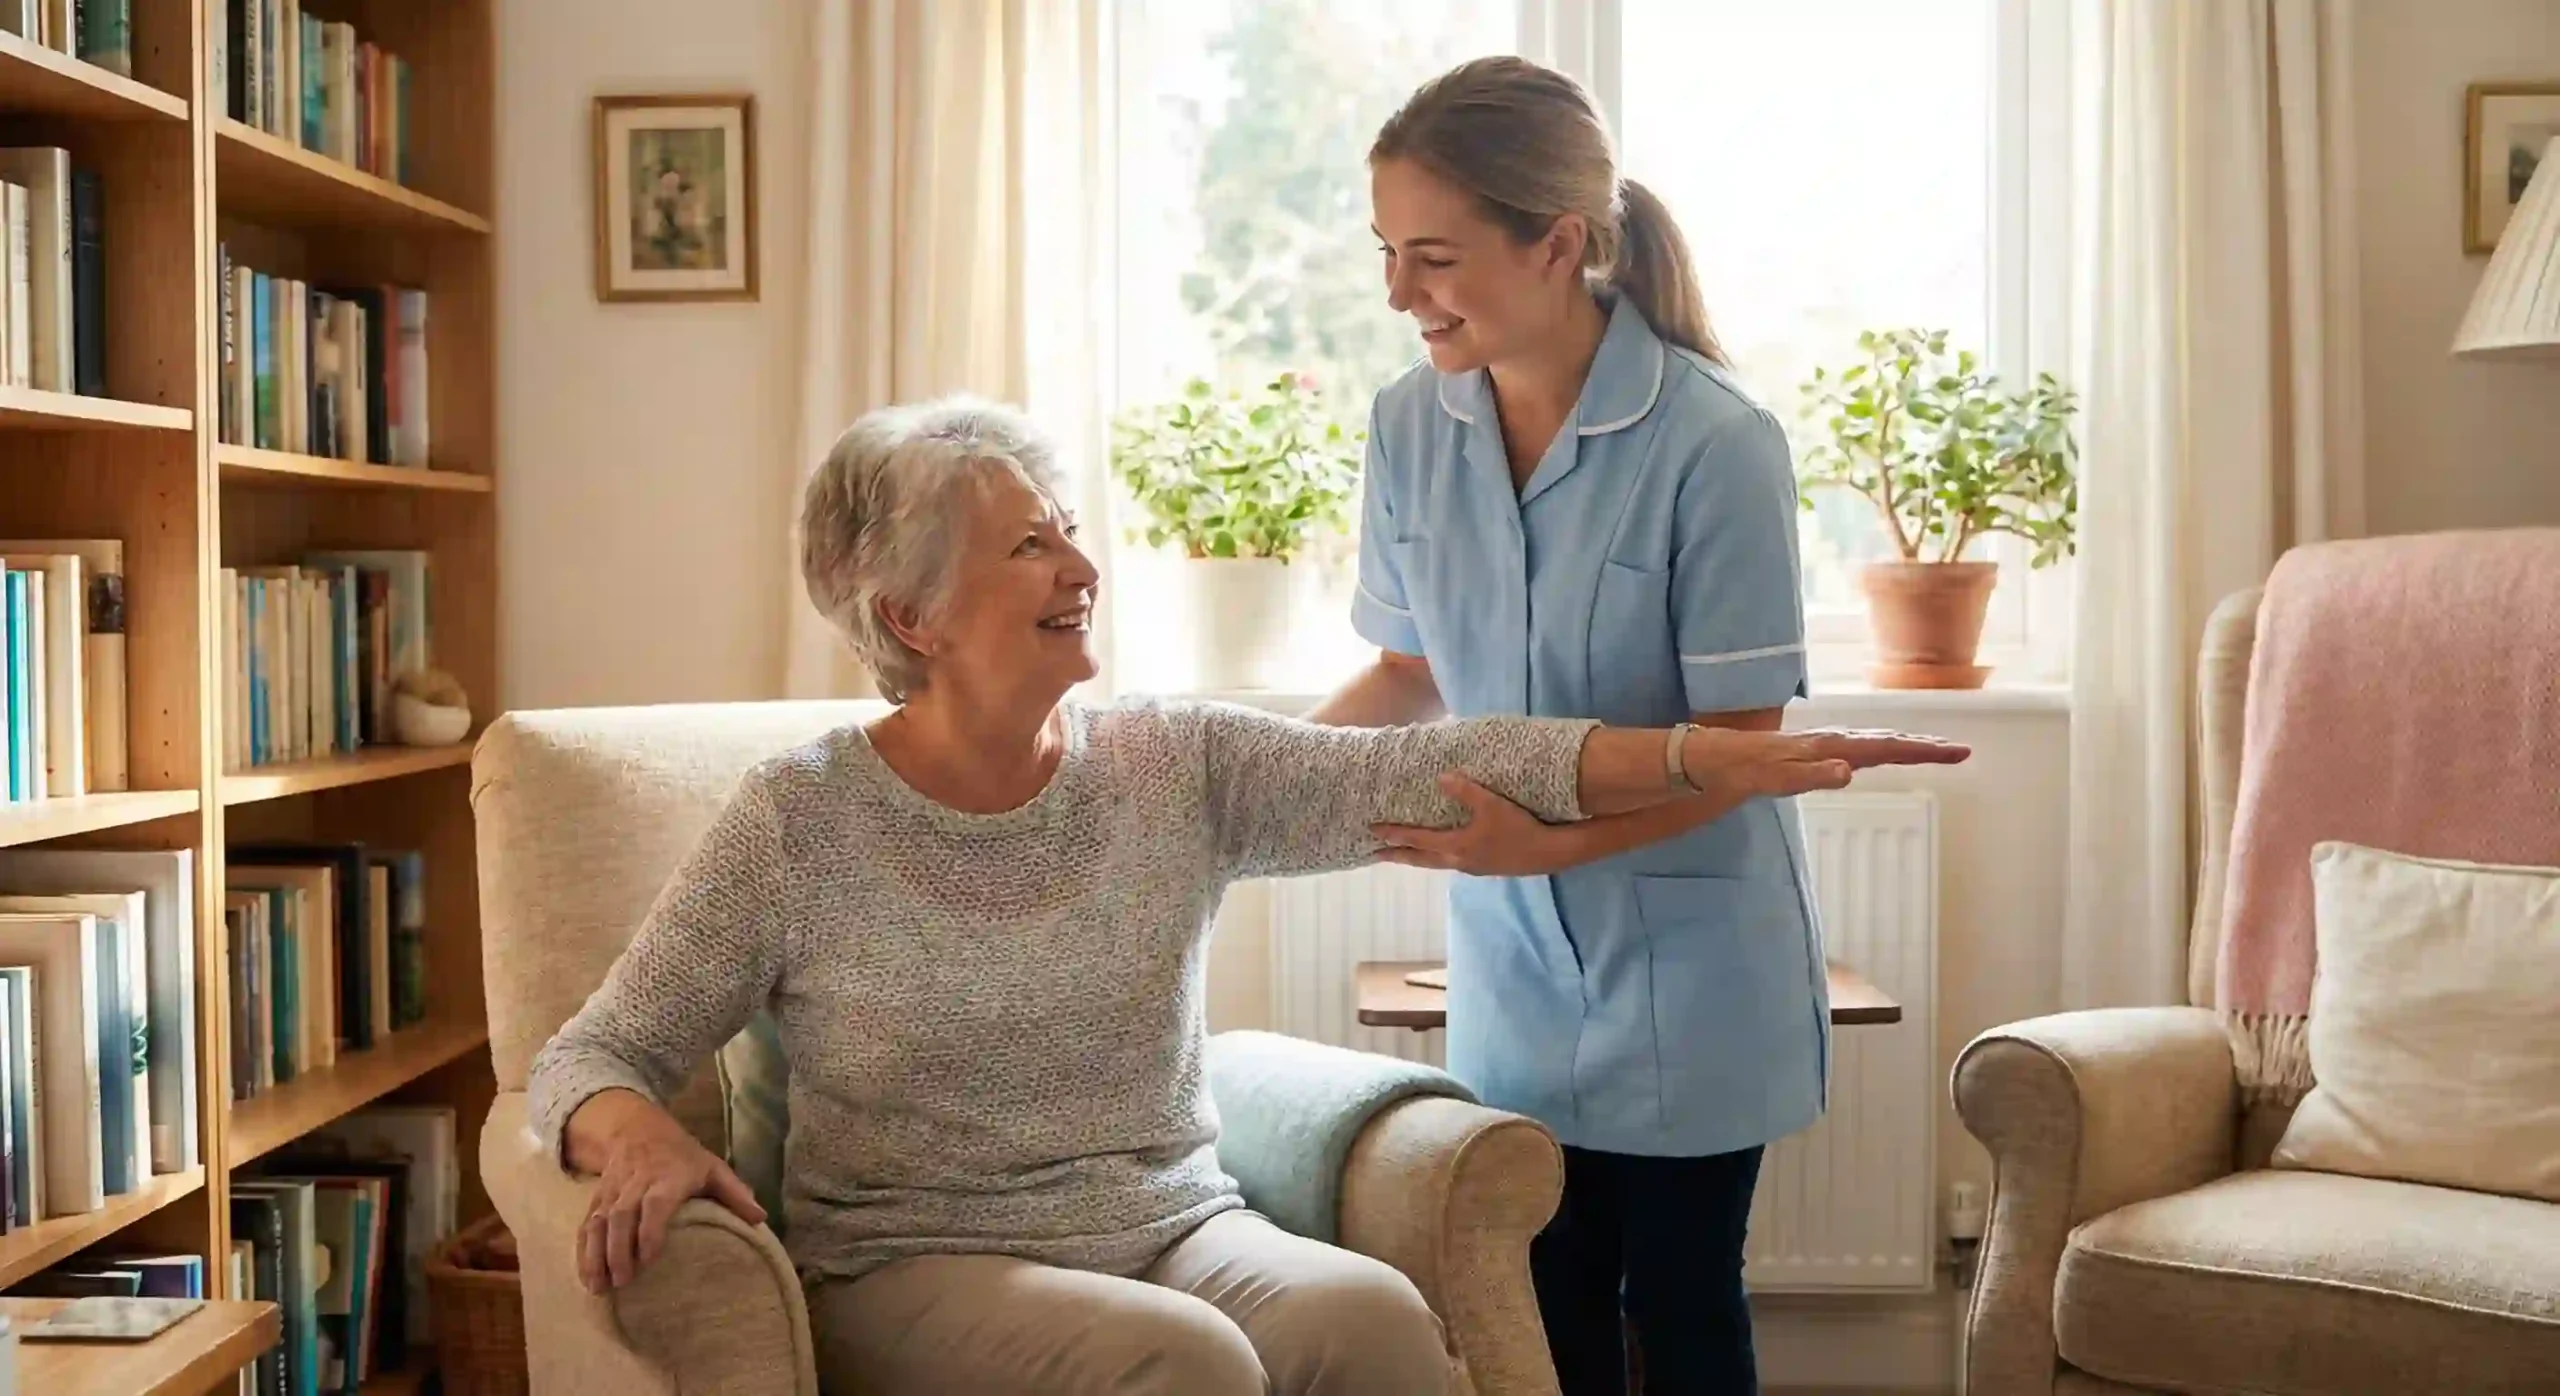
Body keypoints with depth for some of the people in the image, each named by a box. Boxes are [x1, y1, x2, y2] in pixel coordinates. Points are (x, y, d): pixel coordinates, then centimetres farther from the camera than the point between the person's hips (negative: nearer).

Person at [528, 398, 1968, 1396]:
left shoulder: (1176, 768, 2)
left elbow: (1429, 773, -8)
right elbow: (590, 1058, -4)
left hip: (1178, 1231, 3)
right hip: (923, 1271, -3)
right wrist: (638, 1136, -29)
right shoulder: (799, 821, -6)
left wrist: (1711, 758, -19)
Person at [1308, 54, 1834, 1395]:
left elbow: (1740, 739, -18)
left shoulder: (1714, 443, -21)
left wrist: (1551, 842, -30)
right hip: (1512, 962, 4)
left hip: (1683, 967, -4)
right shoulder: (1408, 426, -6)